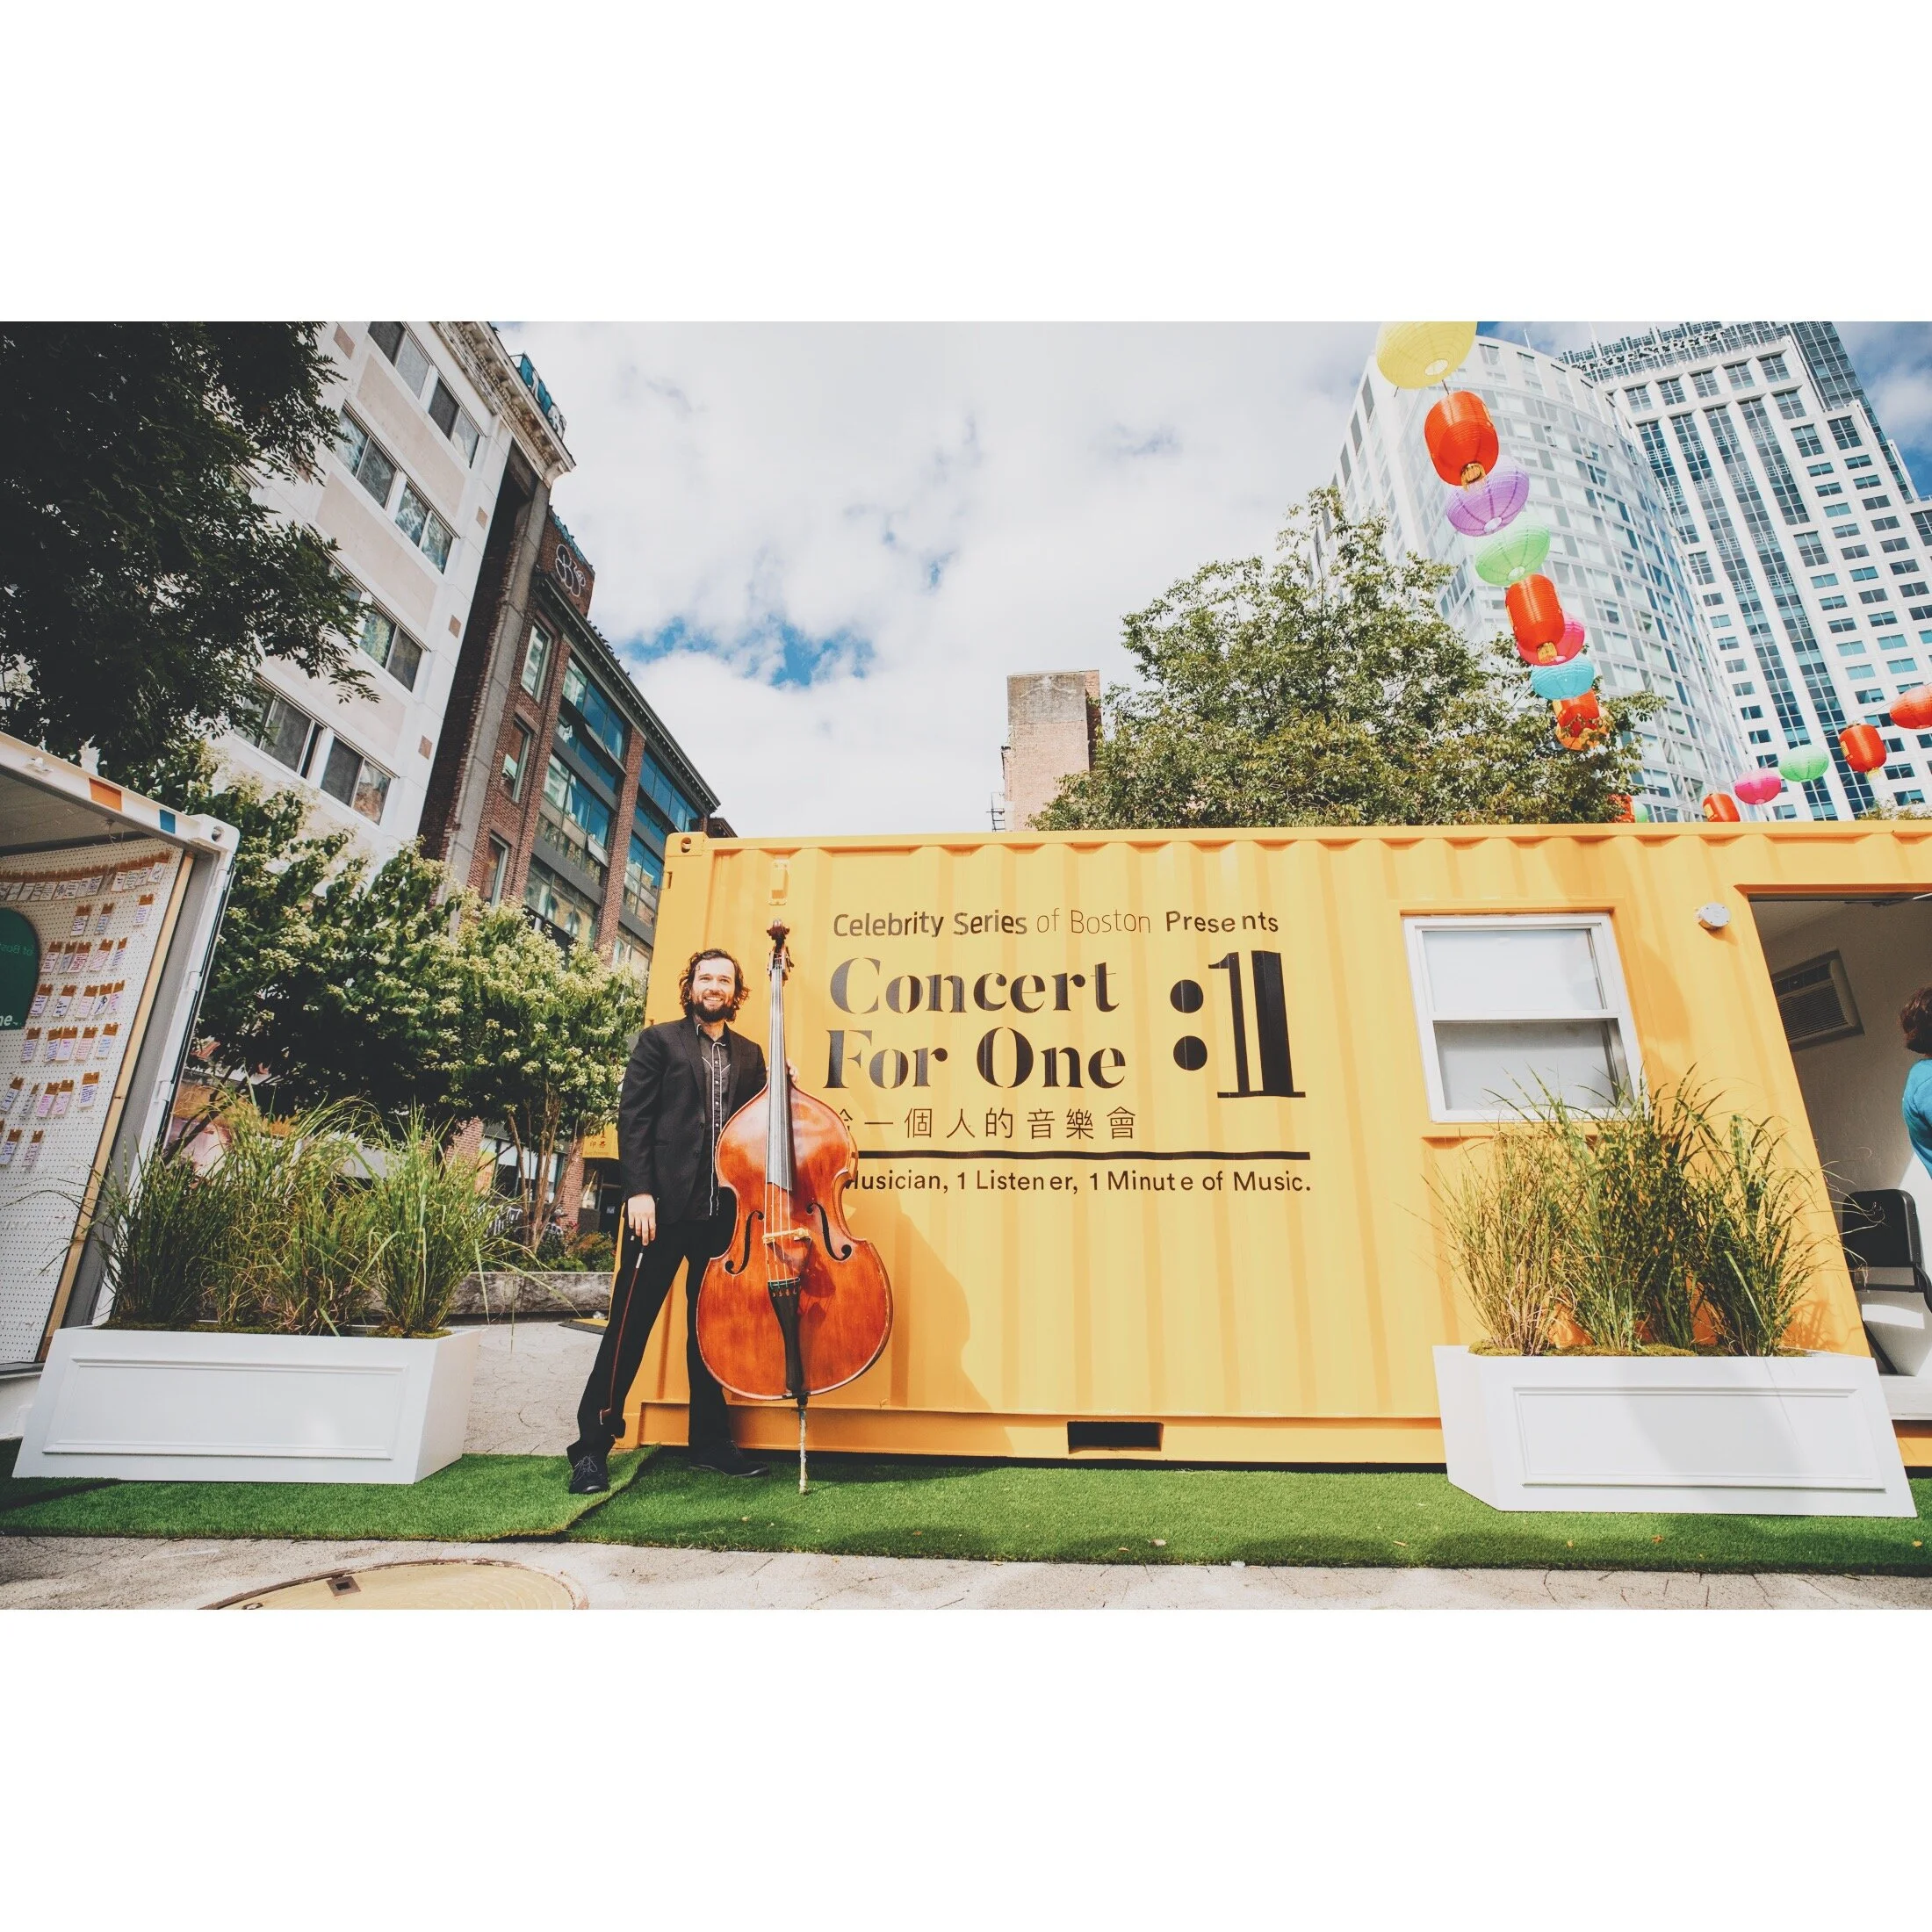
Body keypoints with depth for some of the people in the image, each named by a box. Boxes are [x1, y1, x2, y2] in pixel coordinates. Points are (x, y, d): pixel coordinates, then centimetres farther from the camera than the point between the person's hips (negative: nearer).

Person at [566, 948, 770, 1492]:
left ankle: (711, 1441, 25)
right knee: (630, 1321, 1)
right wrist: (639, 1191, -12)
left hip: (724, 1210, 4)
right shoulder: (659, 1040, 4)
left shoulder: (750, 1055, 16)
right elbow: (633, 1118, -4)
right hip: (665, 1203, -4)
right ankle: (592, 1446, 14)